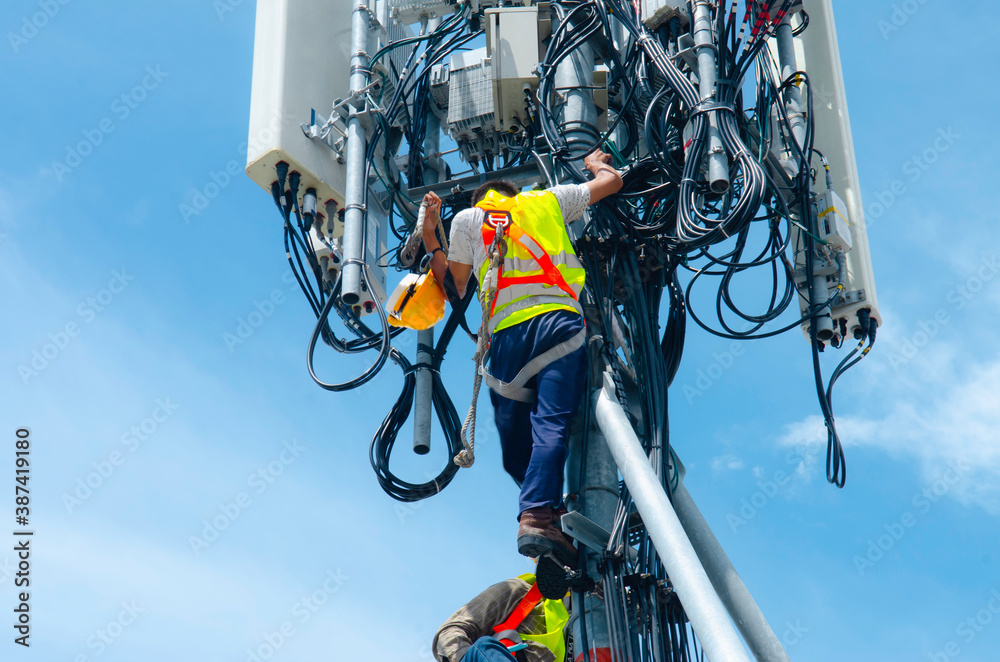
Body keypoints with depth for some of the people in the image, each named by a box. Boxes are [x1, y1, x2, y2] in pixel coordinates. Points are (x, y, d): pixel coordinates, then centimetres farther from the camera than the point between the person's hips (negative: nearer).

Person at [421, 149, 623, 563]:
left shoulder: (466, 218, 23)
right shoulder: (547, 200, 26)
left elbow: (455, 288, 24)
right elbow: (612, 182, 35)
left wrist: (430, 240, 35)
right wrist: (597, 163, 58)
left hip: (506, 335, 1)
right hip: (558, 322, -1)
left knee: (516, 449, 9)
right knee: (551, 427, -17)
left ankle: (551, 513, -3)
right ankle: (536, 516, -34)